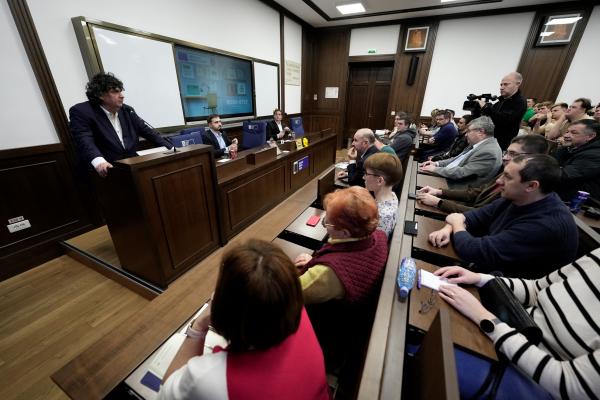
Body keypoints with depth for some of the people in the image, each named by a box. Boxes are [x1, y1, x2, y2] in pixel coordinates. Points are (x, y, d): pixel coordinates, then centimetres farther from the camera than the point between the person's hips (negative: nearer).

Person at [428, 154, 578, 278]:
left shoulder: (546, 225, -31)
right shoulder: (517, 198, -5)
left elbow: (475, 252, -33)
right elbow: (477, 215, 5)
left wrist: (457, 223, -13)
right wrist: (448, 228, -15)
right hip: (492, 268, 7)